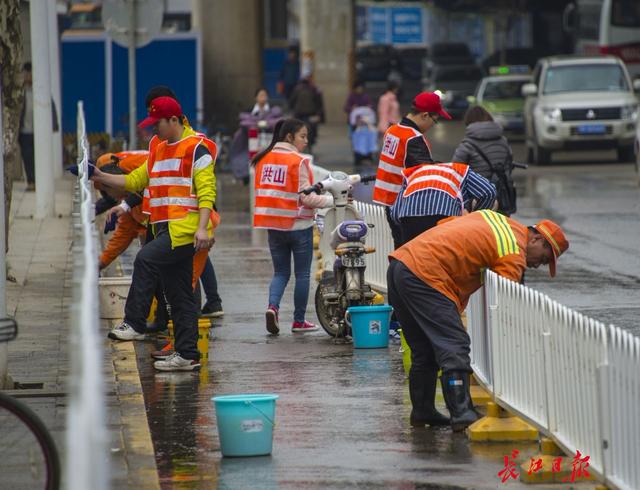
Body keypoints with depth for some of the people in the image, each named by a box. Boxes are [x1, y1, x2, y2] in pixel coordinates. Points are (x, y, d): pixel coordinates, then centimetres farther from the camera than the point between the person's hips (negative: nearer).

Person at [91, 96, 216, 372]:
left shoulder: (196, 149, -7)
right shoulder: (158, 150, 19)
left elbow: (207, 191, -13)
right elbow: (135, 181, 20)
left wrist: (202, 228, -22)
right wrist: (101, 177, 9)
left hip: (186, 229, -9)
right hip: (166, 229, 9)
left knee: (146, 260, -25)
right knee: (179, 296, 9)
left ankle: (134, 324, -21)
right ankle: (187, 355, 12)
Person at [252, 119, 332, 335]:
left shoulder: (263, 159, 5)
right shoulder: (299, 161, -13)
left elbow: (261, 191, 9)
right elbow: (306, 197, -16)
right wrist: (332, 200, -9)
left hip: (273, 226, 5)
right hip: (299, 226, -5)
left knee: (280, 272, 14)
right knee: (302, 274, 8)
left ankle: (273, 306, -11)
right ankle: (299, 321, 12)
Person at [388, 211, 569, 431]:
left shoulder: (497, 219, 21)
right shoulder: (514, 256, -5)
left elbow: (444, 224, 28)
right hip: (424, 274, -10)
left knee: (424, 350, 17)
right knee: (454, 346, -13)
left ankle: (422, 410, 21)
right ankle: (462, 414, -21)